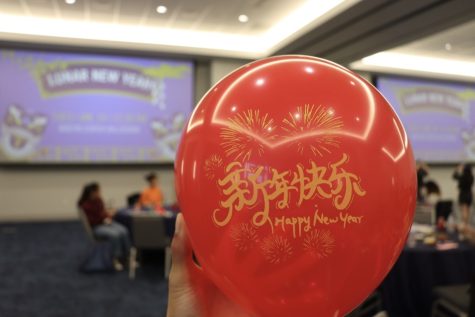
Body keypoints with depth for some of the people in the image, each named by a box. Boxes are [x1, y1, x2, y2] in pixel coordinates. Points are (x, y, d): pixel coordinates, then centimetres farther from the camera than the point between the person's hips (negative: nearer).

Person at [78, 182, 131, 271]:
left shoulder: (98, 200, 2)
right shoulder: (85, 205, -17)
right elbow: (91, 221, -17)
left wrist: (107, 218, -7)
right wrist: (106, 215, -16)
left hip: (105, 222, 6)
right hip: (95, 227, -6)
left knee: (123, 231, -21)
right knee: (114, 234, -33)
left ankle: (126, 256, -12)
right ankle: (115, 259, -17)